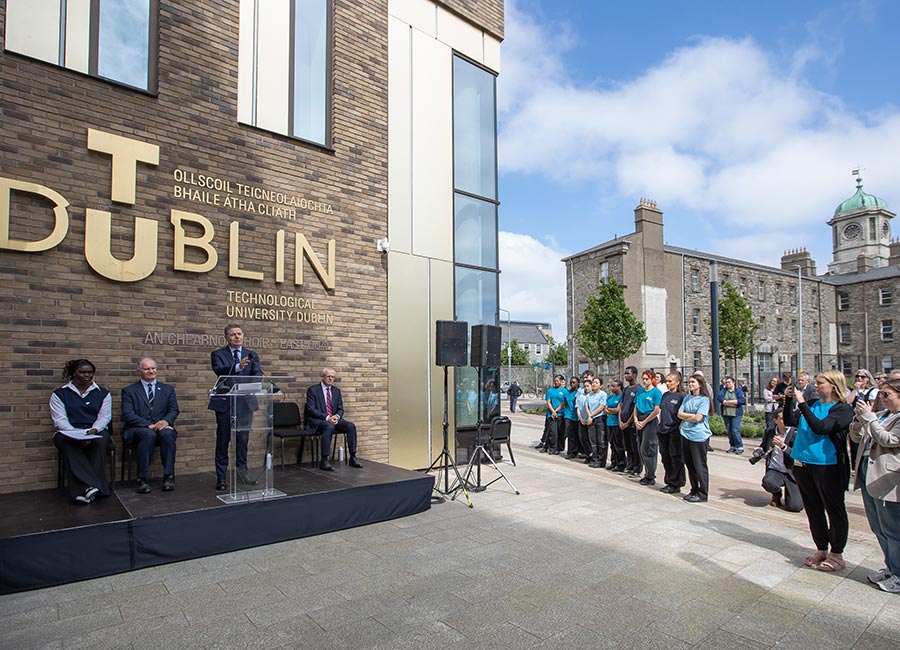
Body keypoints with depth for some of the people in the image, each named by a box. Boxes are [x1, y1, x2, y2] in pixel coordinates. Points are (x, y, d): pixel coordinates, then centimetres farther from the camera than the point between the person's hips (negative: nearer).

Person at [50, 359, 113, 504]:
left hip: (96, 432, 1)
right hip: (69, 433, 0)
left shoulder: (103, 393, 15)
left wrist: (93, 430, -17)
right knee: (67, 444, -35)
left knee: (100, 442, -34)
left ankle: (83, 489, -36)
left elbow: (104, 417, 6)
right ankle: (93, 486, -44)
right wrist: (77, 435, -18)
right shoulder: (59, 394, 12)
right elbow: (60, 420, 0)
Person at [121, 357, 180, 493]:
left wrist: (165, 421, -15)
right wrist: (149, 425, -18)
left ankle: (169, 477, -29)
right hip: (138, 429, -1)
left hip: (161, 426, 2)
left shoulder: (168, 389, 20)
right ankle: (142, 480, -30)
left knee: (167, 434, -34)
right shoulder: (129, 391, 12)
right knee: (148, 434, -36)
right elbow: (127, 415, -2)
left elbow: (174, 410, 9)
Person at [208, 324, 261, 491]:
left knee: (243, 438, 10)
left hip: (245, 402, 2)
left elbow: (258, 373, -4)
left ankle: (242, 470, 25)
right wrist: (238, 367, -37)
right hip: (225, 402, -2)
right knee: (223, 440, 5)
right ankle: (221, 478, 14)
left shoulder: (252, 355, 9)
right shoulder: (217, 354, 1)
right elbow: (219, 370, -19)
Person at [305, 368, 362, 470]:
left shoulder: (336, 390, 15)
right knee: (329, 427, -37)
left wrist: (337, 416, -12)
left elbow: (340, 409, 13)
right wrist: (327, 418, -21)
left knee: (351, 426, -20)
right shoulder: (312, 390, -2)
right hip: (317, 420, -5)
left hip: (334, 419, 5)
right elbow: (311, 409, -10)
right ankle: (324, 461, -33)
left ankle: (353, 458, -14)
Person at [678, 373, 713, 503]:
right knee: (689, 464, 13)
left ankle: (702, 494, 10)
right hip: (685, 434, 7)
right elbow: (679, 414, 6)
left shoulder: (704, 399, -8)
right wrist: (691, 415, -7)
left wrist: (685, 417, -2)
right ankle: (694, 490, 25)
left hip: (698, 436, -7)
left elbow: (698, 418, -15)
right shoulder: (687, 398, 12)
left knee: (699, 465, 0)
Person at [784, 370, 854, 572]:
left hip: (827, 466, -6)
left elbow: (820, 428, -23)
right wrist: (789, 399, -5)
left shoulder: (843, 409, -9)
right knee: (813, 510, 16)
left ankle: (836, 554, 21)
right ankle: (821, 550, 30)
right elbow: (790, 421, 5)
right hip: (803, 464, 7)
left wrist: (802, 403, -23)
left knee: (834, 510, 8)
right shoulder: (813, 404, 8)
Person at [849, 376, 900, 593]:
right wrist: (860, 417, -3)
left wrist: (868, 417, -19)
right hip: (868, 476, 8)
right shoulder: (880, 415, 13)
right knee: (878, 529, 18)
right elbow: (856, 437, 12)